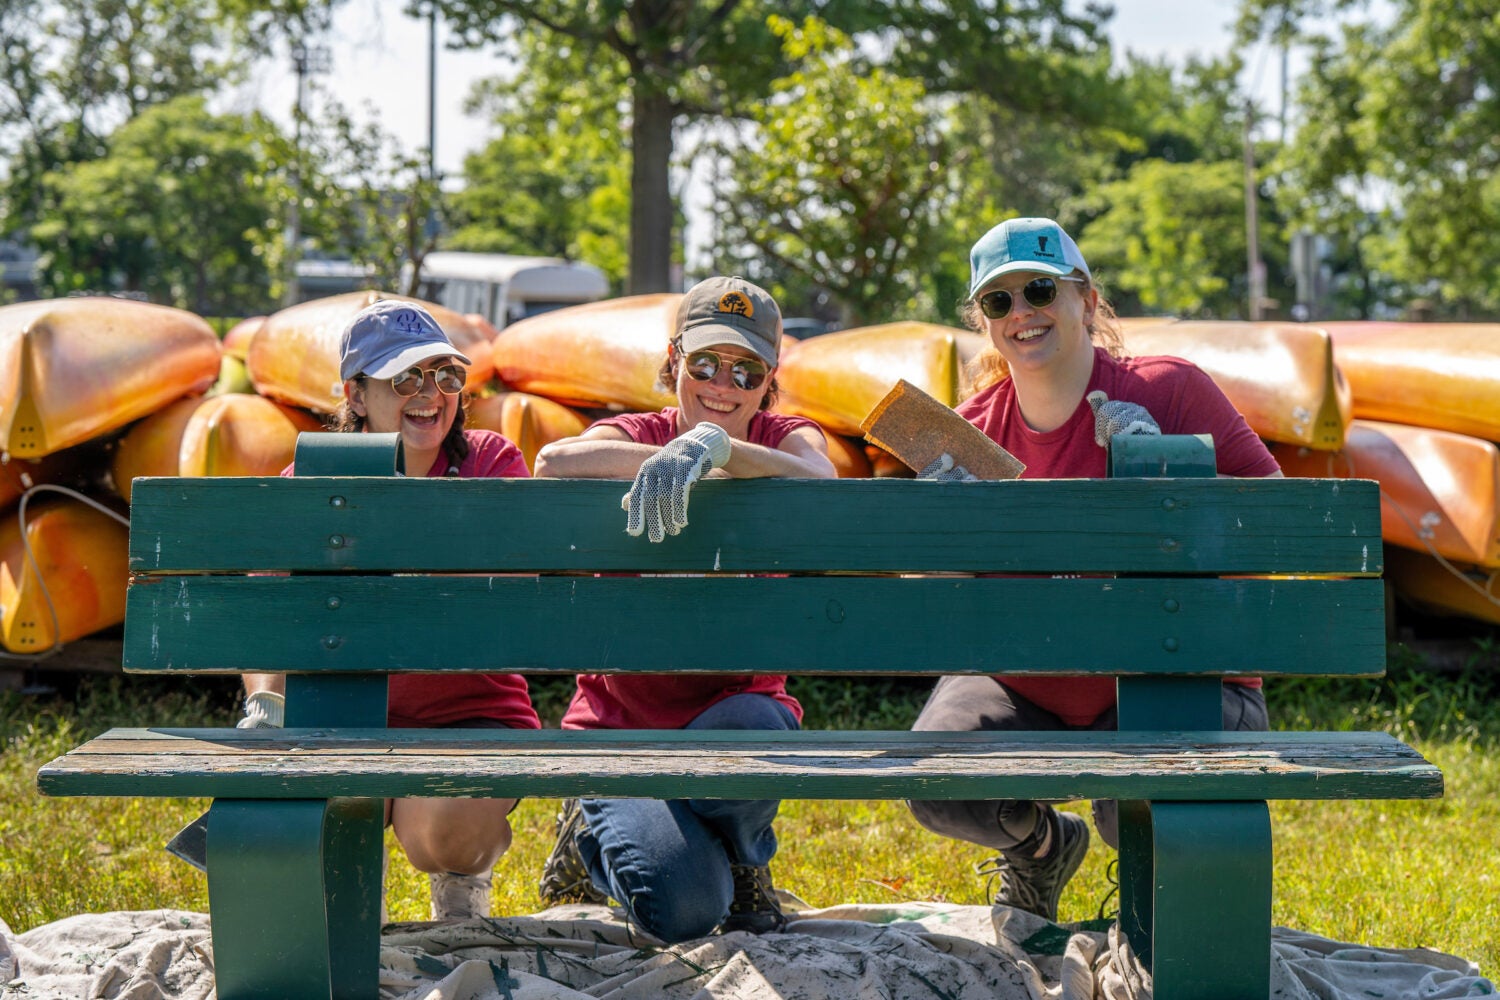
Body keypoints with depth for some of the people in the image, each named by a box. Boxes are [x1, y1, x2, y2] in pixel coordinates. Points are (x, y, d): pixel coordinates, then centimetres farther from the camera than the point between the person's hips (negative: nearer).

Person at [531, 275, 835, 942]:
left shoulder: (784, 438, 1)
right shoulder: (635, 437, -2)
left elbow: (819, 484, -27)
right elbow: (554, 463, -27)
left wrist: (713, 446, -42)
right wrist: (675, 453, -31)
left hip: (736, 700, 1)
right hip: (620, 721, -1)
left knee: (753, 726, -38)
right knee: (683, 909, -25)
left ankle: (743, 864, -3)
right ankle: (593, 840, 12)